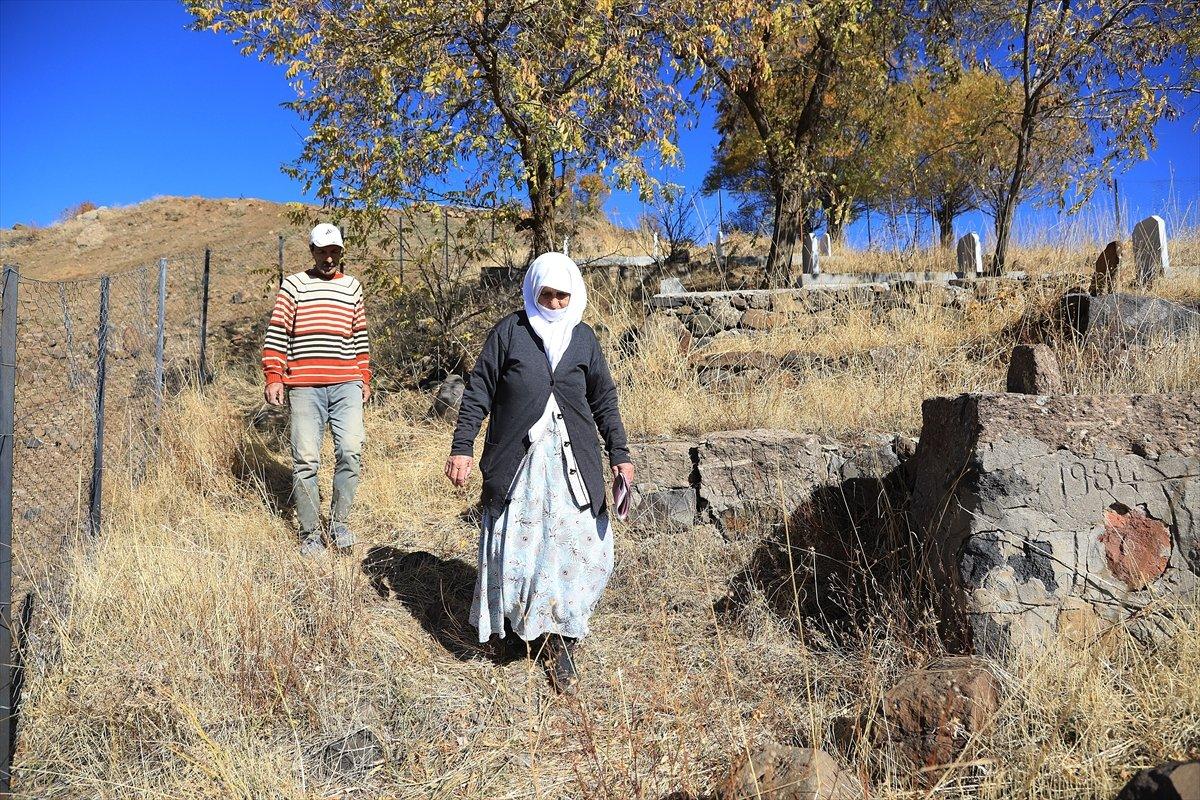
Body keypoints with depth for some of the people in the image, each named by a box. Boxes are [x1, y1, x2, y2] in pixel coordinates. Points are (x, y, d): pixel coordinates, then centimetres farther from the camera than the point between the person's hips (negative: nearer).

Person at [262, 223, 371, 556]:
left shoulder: (352, 287, 15)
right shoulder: (293, 285, 6)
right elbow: (276, 334, 3)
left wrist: (365, 378, 15)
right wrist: (273, 378, -5)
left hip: (346, 385, 2)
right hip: (304, 387, -2)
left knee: (351, 451, -8)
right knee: (305, 460, -2)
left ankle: (340, 521, 11)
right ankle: (310, 532, 11)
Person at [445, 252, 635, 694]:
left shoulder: (583, 337, 8)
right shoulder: (509, 331, 0)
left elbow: (604, 400, 14)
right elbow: (478, 391, 0)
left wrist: (619, 453, 10)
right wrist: (462, 448, -5)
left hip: (572, 462, 2)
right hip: (517, 459, -2)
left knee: (579, 545, -3)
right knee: (513, 543, 4)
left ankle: (561, 639, 9)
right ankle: (514, 620, 27)